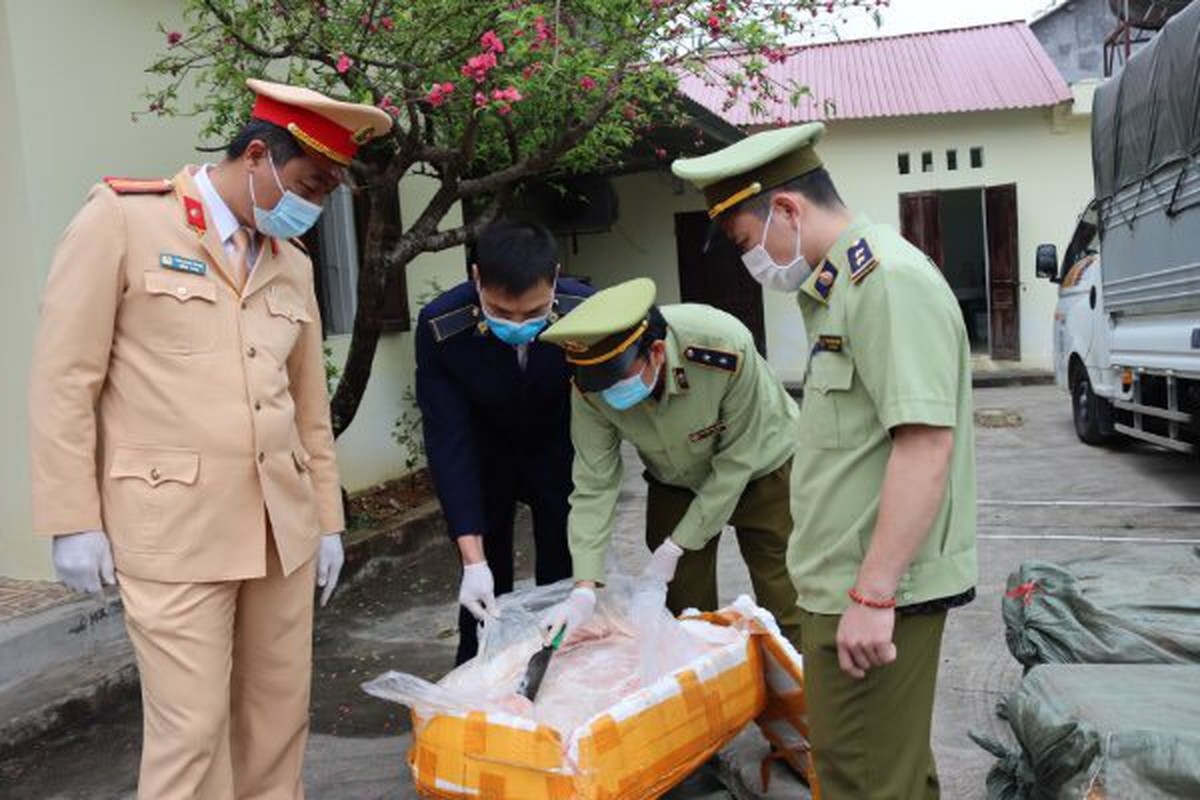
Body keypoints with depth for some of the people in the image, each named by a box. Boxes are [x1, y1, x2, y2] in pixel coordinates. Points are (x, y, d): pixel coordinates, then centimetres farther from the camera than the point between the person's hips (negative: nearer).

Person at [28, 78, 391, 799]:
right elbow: (65, 379, -6)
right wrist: (73, 520, -8)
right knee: (191, 727, 0)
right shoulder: (121, 220, -4)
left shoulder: (295, 265, 12)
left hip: (282, 524, 6)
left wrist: (328, 517, 16)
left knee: (281, 713, 12)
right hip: (174, 529, -5)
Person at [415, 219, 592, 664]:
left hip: (559, 449, 0)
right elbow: (448, 442, -27)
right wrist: (473, 560, -33)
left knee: (564, 576, 0)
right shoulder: (440, 327, -31)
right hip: (484, 454, 0)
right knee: (486, 585, 3)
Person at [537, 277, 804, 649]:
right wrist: (585, 587, -29)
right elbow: (594, 484, -21)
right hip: (675, 481, 3)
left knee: (786, 613, -2)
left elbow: (736, 460, -26)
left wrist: (674, 548, -21)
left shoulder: (727, 348, -36)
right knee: (684, 610, 7)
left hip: (760, 466, -3)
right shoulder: (589, 388, -26)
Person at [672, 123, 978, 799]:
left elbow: (925, 443, -24)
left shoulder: (889, 279, -16)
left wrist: (872, 595, -24)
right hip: (854, 581, 10)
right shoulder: (844, 284, 16)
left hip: (879, 589, -10)